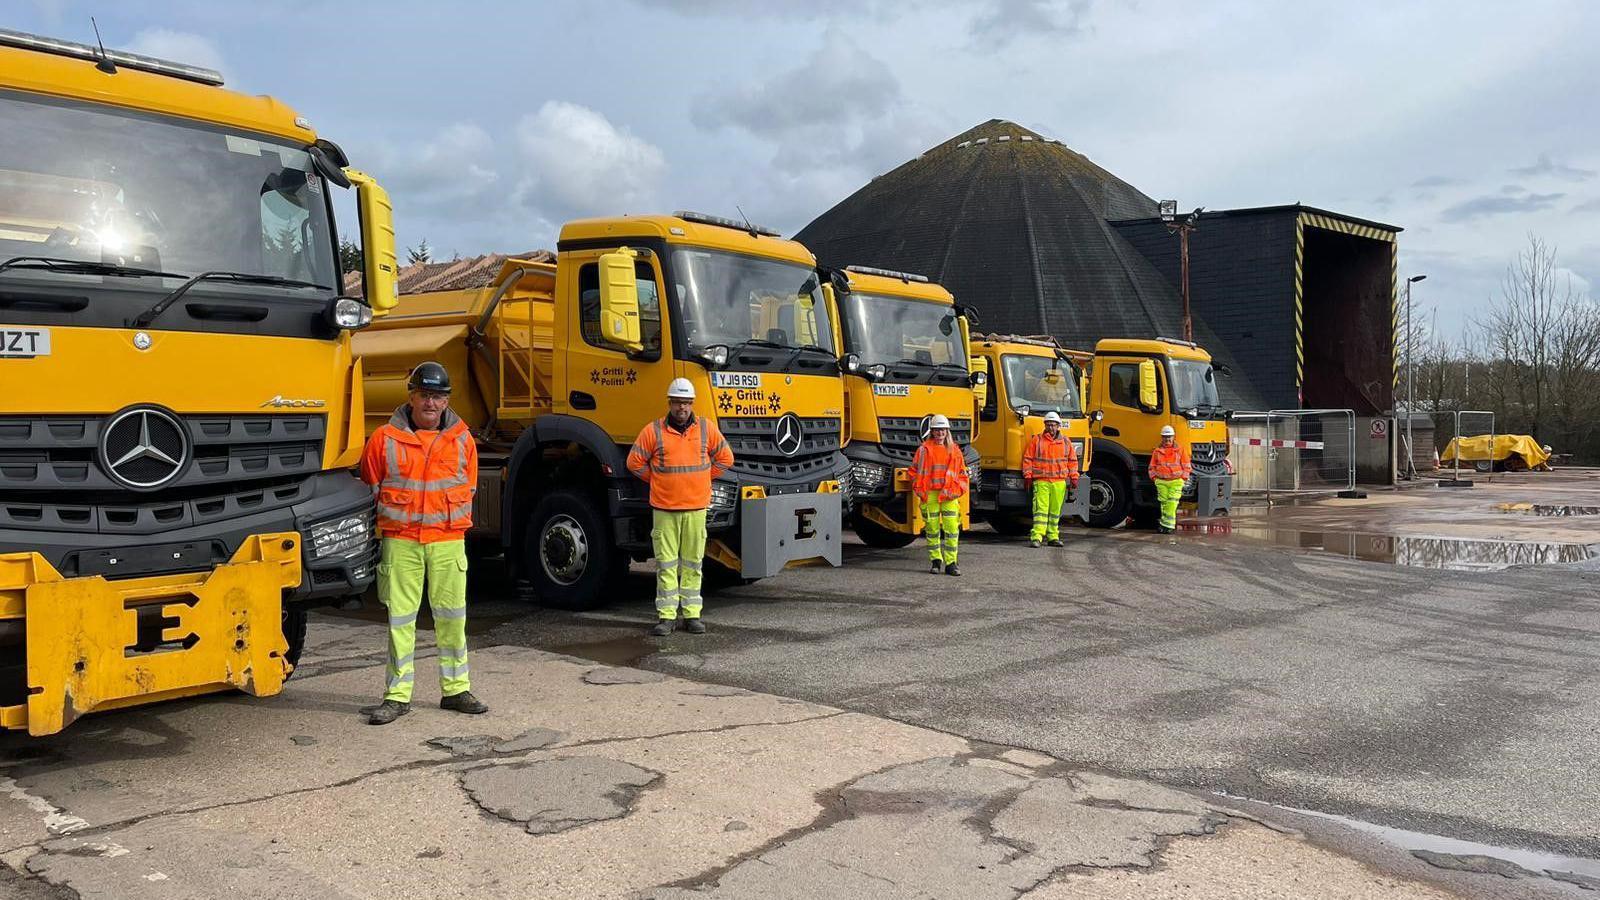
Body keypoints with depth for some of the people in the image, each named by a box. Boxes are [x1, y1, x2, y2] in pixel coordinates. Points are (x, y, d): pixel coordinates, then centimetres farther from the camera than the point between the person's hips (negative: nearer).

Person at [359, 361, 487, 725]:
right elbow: (369, 487, 9)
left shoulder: (462, 439, 6)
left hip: (448, 539, 2)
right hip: (400, 540, -1)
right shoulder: (385, 438, -1)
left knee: (452, 616, 6)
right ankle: (397, 695, 10)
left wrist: (454, 523, 10)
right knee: (400, 617, 2)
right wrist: (389, 521, 9)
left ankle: (456, 689, 17)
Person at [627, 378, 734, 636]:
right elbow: (635, 462, 6)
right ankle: (666, 616, 4)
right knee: (666, 564, 0)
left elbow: (725, 458, 14)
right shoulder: (653, 431, -1)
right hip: (664, 509, -2)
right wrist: (658, 480, 7)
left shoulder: (706, 429, 5)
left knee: (693, 564, 6)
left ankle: (692, 615, 13)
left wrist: (700, 479, 11)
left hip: (696, 508, 2)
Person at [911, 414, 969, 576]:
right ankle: (935, 560, 17)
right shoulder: (924, 449, 5)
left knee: (952, 529, -6)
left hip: (949, 496, 1)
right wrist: (919, 490, -3)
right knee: (932, 529, 5)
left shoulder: (954, 450, 11)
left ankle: (951, 562, -1)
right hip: (930, 495, -1)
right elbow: (915, 471, 7)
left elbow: (962, 473, 15)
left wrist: (957, 489, 0)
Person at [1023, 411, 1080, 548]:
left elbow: (1072, 460, 16)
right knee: (1040, 509, -11)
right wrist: (1028, 476, -2)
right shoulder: (1036, 439, 4)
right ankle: (1036, 537, -15)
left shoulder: (1065, 441, 11)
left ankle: (1053, 537, 17)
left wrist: (1074, 478, 9)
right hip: (1041, 481, -3)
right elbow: (1028, 458, 5)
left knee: (1055, 510, 9)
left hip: (1059, 482, 3)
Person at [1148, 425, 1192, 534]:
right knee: (1163, 503, 5)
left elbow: (1186, 466, 6)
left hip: (1176, 482, -3)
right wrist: (1154, 477, 6)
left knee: (1172, 504, -10)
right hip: (1161, 481, 3)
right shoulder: (1157, 451, 11)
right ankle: (1164, 523, 14)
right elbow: (1152, 467, 16)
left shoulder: (1181, 450, 5)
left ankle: (1169, 525, -10)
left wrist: (1183, 478, -2)